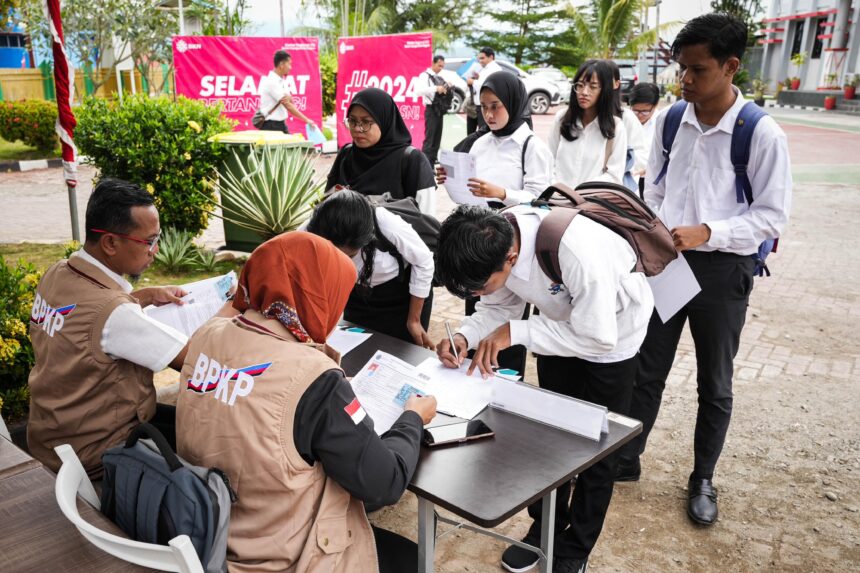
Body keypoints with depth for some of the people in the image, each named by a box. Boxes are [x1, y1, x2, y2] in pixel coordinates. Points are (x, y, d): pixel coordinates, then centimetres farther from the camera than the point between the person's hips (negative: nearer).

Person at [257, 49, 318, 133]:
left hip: (281, 124, 9)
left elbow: (290, 102, 8)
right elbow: (287, 105, -20)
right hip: (270, 126, -9)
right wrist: (306, 120, -18)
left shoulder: (282, 81, 11)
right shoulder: (271, 82, -17)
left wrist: (288, 97, -18)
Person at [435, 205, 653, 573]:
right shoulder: (493, 240, -25)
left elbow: (598, 337, -35)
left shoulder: (578, 251, -44)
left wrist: (516, 332, -36)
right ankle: (546, 527, 36)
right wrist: (465, 337, -27)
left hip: (612, 330, -5)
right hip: (561, 322, 5)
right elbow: (498, 307, -9)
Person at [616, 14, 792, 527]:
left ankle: (703, 481, 33)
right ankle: (626, 459, 33)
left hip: (723, 271, -3)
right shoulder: (670, 121, -1)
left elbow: (773, 215, -12)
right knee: (647, 370, 14)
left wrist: (706, 232, -24)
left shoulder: (762, 135, -15)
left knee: (715, 385, 13)